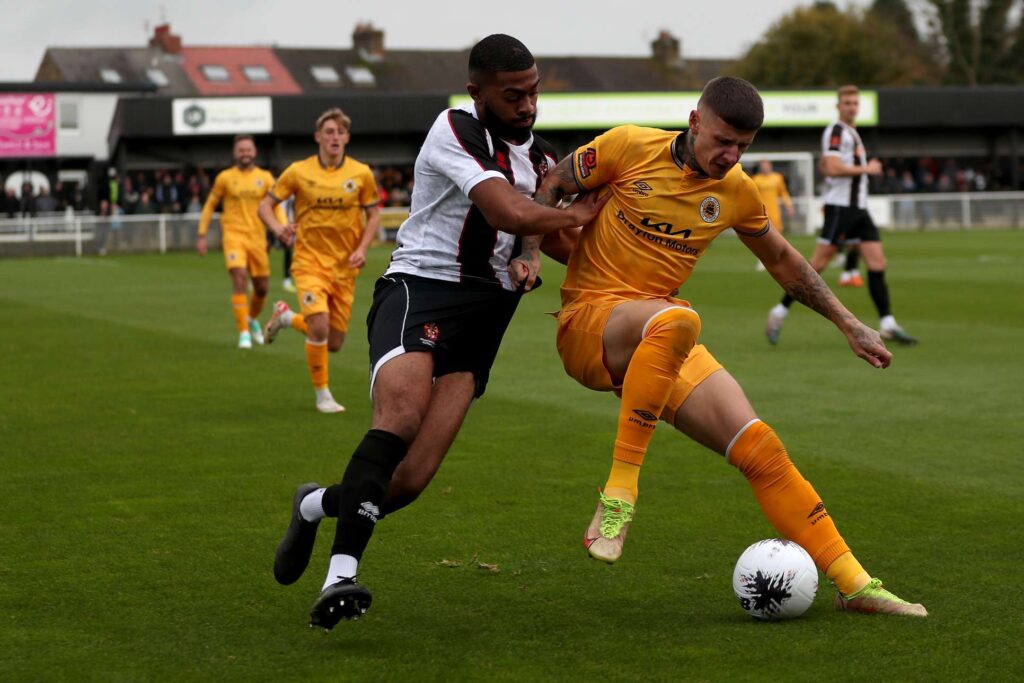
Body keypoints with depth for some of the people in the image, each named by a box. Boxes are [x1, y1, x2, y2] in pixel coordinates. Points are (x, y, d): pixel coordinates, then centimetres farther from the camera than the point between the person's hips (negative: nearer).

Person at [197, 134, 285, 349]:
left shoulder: (265, 177, 6)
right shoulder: (225, 177, 3)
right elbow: (210, 206, 10)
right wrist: (202, 235, 6)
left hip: (257, 236, 3)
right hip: (233, 234, -3)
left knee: (261, 287, 9)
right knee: (239, 279, -20)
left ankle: (253, 319, 40)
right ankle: (244, 333, -17)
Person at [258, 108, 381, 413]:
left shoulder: (361, 173, -1)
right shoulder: (298, 171, -4)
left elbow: (374, 214, 9)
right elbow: (265, 206, 2)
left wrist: (362, 248, -7)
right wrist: (278, 228, -19)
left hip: (345, 266, 3)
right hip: (310, 260, -3)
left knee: (334, 343, 6)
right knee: (319, 326, -24)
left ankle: (287, 316, 35)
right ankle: (322, 395, -4)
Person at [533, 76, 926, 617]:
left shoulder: (736, 191, 8)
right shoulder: (630, 147, -6)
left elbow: (783, 260, 24)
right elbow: (550, 188, 6)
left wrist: (848, 324, 22)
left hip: (665, 344, 5)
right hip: (589, 323, -5)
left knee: (758, 447, -9)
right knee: (675, 320, -40)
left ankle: (853, 583, 1)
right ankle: (619, 492, -33)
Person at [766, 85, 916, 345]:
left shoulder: (851, 133, 20)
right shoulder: (835, 131, -10)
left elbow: (825, 164, 30)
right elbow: (833, 168, -22)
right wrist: (866, 169, -13)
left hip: (858, 208, 9)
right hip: (840, 207, -9)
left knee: (877, 262, -1)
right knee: (818, 264, -8)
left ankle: (887, 324, -3)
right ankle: (780, 312, 2)